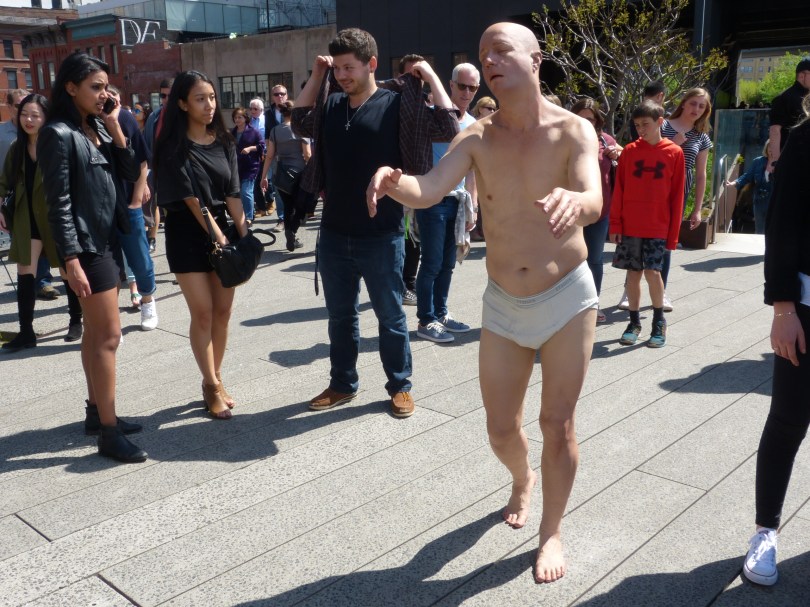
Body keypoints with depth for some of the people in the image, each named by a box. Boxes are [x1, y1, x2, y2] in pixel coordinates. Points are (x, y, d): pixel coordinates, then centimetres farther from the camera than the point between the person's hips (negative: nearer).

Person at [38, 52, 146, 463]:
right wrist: (71, 261, -20)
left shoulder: (98, 127, 10)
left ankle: (96, 412, 27)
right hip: (86, 245, -8)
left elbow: (131, 174, 6)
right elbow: (59, 203, -16)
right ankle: (108, 432, -1)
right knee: (109, 336, -8)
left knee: (95, 332, 15)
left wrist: (116, 129, -4)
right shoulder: (59, 134, -13)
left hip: (108, 240, 8)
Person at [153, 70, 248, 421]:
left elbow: (232, 195, 2)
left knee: (222, 312, 6)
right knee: (202, 313, -3)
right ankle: (212, 387, 9)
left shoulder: (224, 143, 6)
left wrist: (244, 234, -8)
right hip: (187, 237, -5)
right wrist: (219, 238, -18)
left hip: (223, 231, 5)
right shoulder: (174, 148, -9)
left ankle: (214, 380, 21)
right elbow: (191, 199, -14)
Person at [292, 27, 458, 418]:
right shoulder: (332, 105, 6)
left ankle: (400, 387, 24)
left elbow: (447, 129, -15)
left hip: (381, 236, -5)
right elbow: (300, 123, 23)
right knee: (340, 315, 16)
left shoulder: (397, 104, -7)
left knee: (390, 315, 9)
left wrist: (431, 77, -11)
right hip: (333, 235, 5)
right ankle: (343, 384, 31)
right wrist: (316, 76, 14)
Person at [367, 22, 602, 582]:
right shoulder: (478, 138, -5)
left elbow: (594, 203, -31)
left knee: (557, 425, 1)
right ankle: (523, 480, 46)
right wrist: (393, 181, -43)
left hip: (566, 298, -3)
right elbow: (426, 191, -20)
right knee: (501, 429, 10)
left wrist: (574, 201, -55)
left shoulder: (573, 131, -13)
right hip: (504, 306, 3)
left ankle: (552, 531, 25)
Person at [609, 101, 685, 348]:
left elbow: (677, 196, 1)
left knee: (653, 272, -8)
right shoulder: (629, 151, 4)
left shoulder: (674, 153, 0)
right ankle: (634, 321, 19)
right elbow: (619, 190, 5)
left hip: (658, 227, -2)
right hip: (629, 225, 2)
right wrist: (615, 224, 0)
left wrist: (673, 233, -1)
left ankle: (659, 322, 10)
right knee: (633, 272, 6)